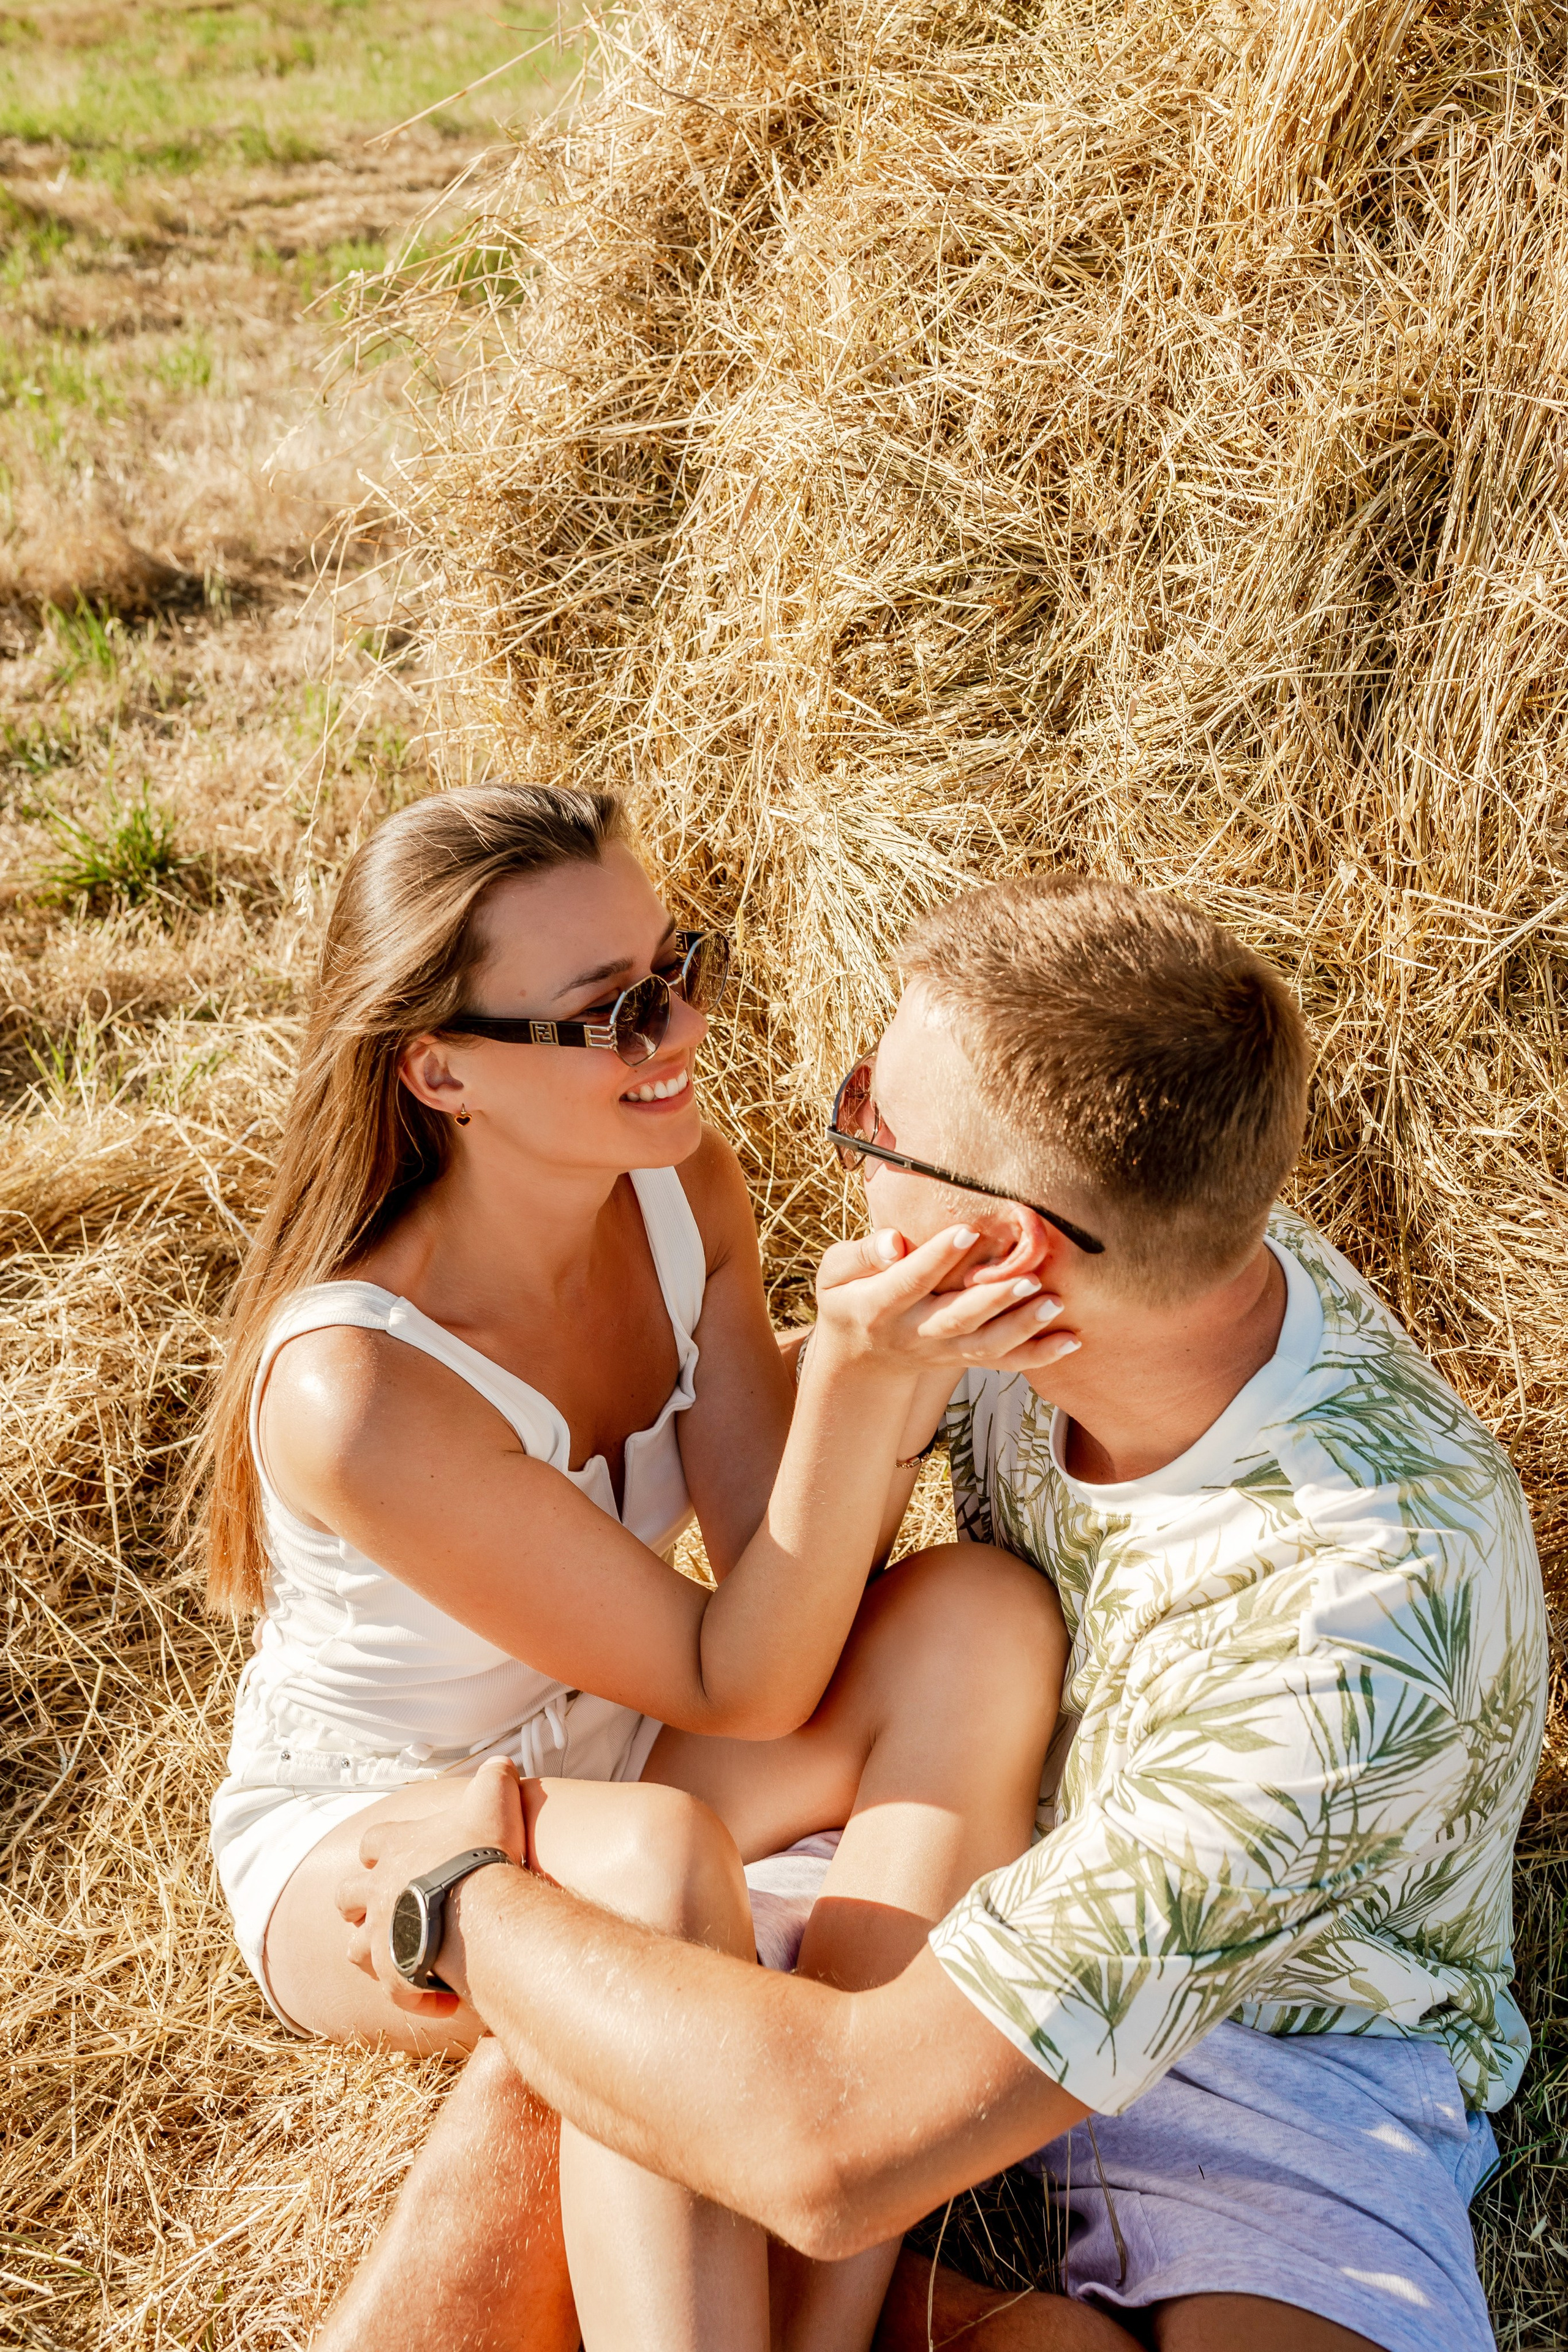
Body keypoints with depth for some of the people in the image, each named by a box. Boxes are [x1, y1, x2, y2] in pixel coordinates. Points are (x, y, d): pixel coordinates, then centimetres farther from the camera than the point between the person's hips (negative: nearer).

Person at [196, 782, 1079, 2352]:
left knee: (981, 1618, -23)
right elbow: (734, 1690, -28)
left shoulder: (683, 1189, -14)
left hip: (601, 1761, 7)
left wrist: (894, 1352, -35)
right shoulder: (353, 1389, -34)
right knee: (652, 1861, -41)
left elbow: (781, 1585, -17)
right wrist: (853, 1380, -43)